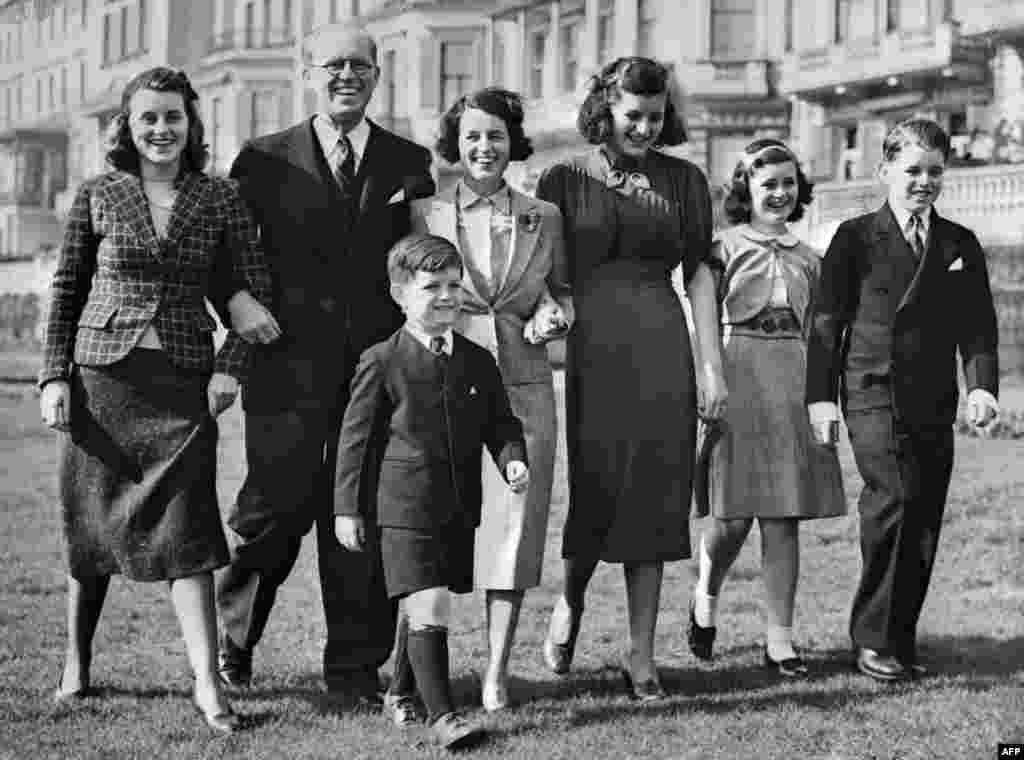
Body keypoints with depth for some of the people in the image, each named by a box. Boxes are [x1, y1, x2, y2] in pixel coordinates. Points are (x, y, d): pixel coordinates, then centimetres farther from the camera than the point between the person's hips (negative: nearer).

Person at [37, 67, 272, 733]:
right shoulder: (98, 196, 3)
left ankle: (208, 683, -5)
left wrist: (230, 365, -5)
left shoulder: (220, 200, 3)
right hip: (102, 376, 1)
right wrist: (55, 376, 0)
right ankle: (77, 666, 23)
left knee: (186, 526, -6)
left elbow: (254, 290, 7)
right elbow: (66, 290, 7)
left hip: (183, 382, -1)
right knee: (92, 525, 7)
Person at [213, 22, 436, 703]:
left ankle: (356, 667, 14)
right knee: (278, 504, -4)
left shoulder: (411, 163, 12)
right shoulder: (265, 161, 8)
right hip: (290, 361, -1)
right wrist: (236, 299, -11)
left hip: (380, 362, 2)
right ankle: (232, 638, 21)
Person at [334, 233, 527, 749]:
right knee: (428, 610, -11)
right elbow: (355, 436, -1)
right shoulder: (382, 363, -5)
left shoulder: (478, 362, 8)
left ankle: (409, 688, 29)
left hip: (460, 509, 5)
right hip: (405, 508, -5)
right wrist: (348, 507, -1)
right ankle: (440, 716, -9)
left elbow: (501, 424, 15)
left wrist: (513, 459, -6)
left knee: (429, 612, 12)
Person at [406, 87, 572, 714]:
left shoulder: (543, 218, 10)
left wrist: (554, 316, -2)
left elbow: (563, 292, 19)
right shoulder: (424, 214, 5)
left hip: (521, 386, 2)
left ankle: (497, 675, 10)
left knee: (513, 525, 1)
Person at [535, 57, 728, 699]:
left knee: (653, 498, 1)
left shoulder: (683, 180, 9)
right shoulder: (565, 180, 5)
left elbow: (700, 272, 8)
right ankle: (570, 599, 28)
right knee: (597, 493, -3)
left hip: (661, 348, 1)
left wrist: (713, 363, 3)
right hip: (589, 348, -1)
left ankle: (642, 653, 9)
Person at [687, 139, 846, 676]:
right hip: (737, 384, -4)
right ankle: (705, 598, 23)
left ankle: (779, 639, 5)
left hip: (793, 387, 4)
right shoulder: (723, 249, 3)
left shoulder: (806, 258, 16)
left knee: (783, 520, 1)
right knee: (733, 515, -6)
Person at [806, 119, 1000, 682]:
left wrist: (982, 386, -6)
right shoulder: (855, 238, 4)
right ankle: (873, 637, -11)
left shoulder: (961, 245, 14)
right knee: (897, 495, -21)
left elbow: (977, 325, 10)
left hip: (935, 403, 4)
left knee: (924, 522, 4)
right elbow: (827, 321, 2)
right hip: (873, 395, -4)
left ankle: (901, 641, 15)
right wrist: (821, 395, -5)